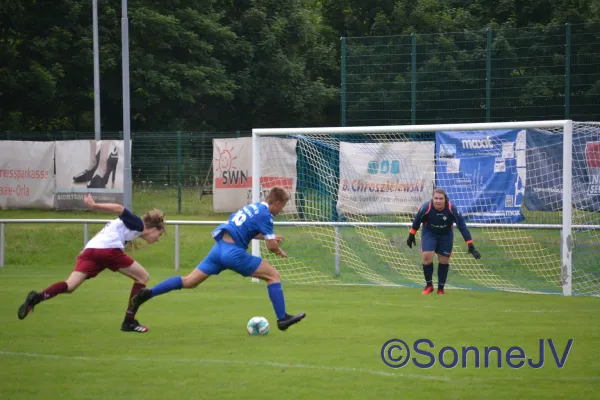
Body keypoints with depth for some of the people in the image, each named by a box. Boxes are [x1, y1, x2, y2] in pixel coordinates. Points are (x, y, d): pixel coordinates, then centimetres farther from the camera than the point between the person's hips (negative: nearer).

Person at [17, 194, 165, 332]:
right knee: (143, 276, 11)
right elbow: (120, 209, -4)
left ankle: (37, 298, -34)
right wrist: (95, 206, -12)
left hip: (90, 249, 8)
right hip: (109, 249, -8)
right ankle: (129, 321, 7)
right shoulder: (139, 225, 10)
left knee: (70, 286, -6)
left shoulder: (131, 225, 35)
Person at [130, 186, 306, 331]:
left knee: (189, 281, 10)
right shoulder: (265, 215, -7)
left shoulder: (253, 207, 19)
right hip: (234, 252, -8)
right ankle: (282, 319, 1)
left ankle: (147, 294, 1)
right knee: (273, 274, 1)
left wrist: (269, 237, 31)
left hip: (219, 247, 8)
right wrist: (280, 252, 14)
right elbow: (271, 246, -7)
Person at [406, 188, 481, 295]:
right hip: (429, 233, -1)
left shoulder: (452, 210, -29)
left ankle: (441, 288, 20)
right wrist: (411, 235, 3)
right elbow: (416, 221, -9)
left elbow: (462, 227, -25)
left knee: (444, 261, 3)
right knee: (427, 256, -16)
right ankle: (429, 285, 3)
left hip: (446, 235, 1)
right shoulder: (426, 208, -28)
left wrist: (470, 246, -28)